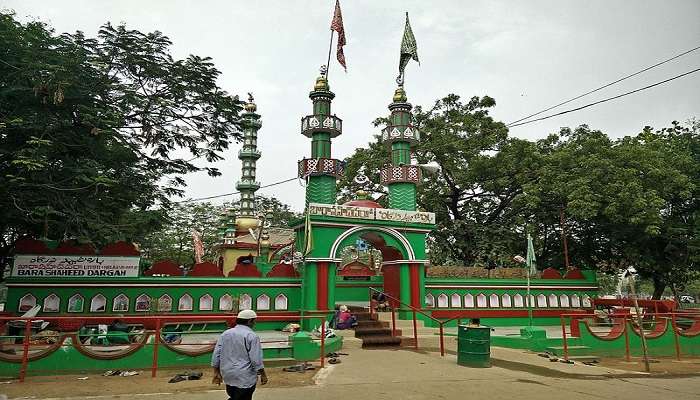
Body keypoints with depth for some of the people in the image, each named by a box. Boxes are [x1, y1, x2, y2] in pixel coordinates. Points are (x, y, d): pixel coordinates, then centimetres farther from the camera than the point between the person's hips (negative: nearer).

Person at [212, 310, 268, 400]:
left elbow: (216, 355, 7)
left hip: (228, 376, 6)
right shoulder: (251, 336, -13)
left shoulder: (225, 334, 6)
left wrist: (217, 373, 15)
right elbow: (256, 359, -14)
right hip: (245, 378, -6)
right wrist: (263, 375, -3)